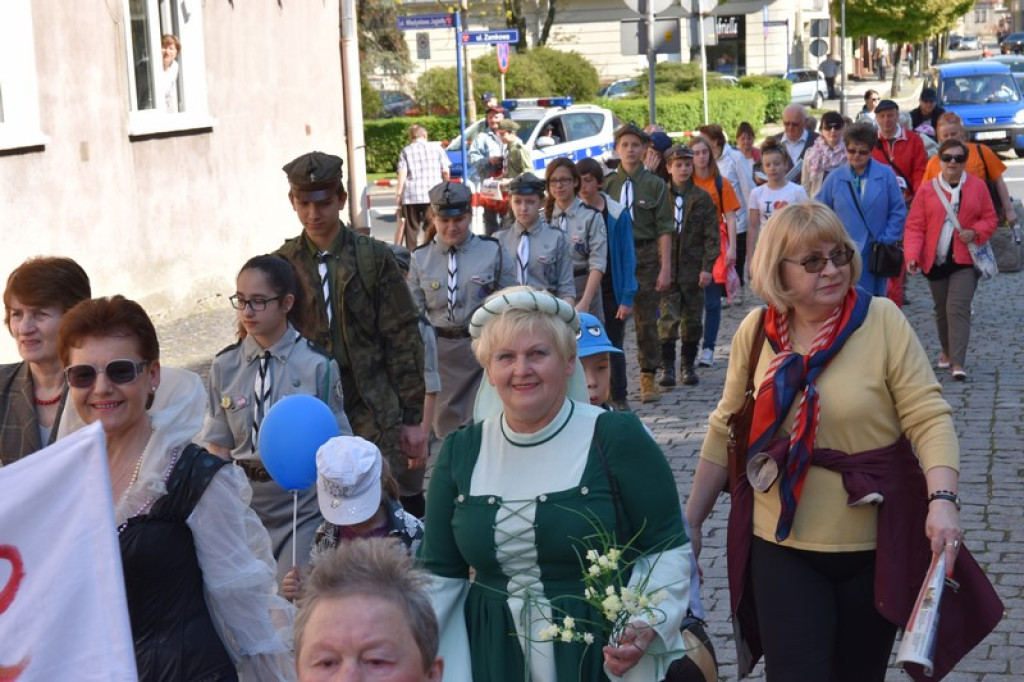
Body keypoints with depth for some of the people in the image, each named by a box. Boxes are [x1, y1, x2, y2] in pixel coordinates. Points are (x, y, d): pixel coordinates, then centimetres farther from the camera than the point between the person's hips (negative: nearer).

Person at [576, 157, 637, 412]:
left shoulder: (617, 214, -4)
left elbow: (627, 257, -4)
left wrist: (627, 297, -10)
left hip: (611, 293, -1)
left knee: (614, 346, 8)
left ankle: (619, 398, 19)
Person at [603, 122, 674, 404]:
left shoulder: (655, 184, 2)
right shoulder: (607, 184, 6)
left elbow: (664, 229, -2)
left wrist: (665, 268, -8)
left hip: (645, 256, -1)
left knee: (646, 320, 3)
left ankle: (648, 378, 12)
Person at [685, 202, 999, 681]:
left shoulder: (882, 320, -10)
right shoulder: (756, 331, -2)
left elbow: (929, 417, -12)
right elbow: (727, 429, 6)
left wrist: (942, 500, -27)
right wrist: (692, 521, 7)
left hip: (875, 546, -1)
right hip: (782, 546, 1)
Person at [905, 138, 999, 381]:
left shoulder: (978, 187, 1)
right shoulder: (927, 190, 1)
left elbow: (990, 218, 7)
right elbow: (914, 226, -2)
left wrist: (975, 233, -14)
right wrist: (912, 255, -14)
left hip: (965, 260, -2)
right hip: (935, 260, 2)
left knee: (958, 308, -13)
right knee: (942, 309, 14)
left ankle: (958, 363, -14)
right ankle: (947, 352, 34)